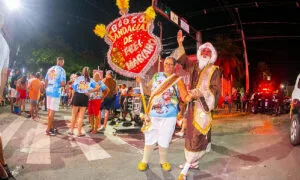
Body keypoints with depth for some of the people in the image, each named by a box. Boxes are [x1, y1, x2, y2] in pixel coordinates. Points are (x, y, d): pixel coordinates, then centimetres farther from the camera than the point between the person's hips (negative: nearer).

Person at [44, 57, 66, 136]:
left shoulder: (50, 69, 11)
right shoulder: (62, 70, -9)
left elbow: (45, 81, 14)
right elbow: (62, 83, -15)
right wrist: (65, 84, 6)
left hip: (48, 91, 7)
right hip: (56, 91, -7)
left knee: (49, 110, 14)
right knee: (52, 111, -2)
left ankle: (51, 127, 26)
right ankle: (48, 129, 1)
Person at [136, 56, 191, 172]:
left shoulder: (177, 80, -3)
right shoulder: (156, 76, 7)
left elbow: (185, 97, -10)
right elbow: (147, 90, 17)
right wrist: (140, 83, 0)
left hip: (168, 116, -2)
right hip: (152, 114, 2)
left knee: (164, 141, 9)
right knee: (149, 139, 12)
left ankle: (163, 161, 34)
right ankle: (144, 161, 32)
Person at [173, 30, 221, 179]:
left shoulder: (214, 70, -1)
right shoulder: (194, 66, 13)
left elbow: (216, 89, -10)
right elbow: (183, 60, 28)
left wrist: (199, 93, -21)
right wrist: (180, 45, 20)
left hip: (203, 106, -6)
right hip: (192, 105, 6)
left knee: (198, 136, -6)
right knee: (191, 134, 13)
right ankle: (192, 162, 28)